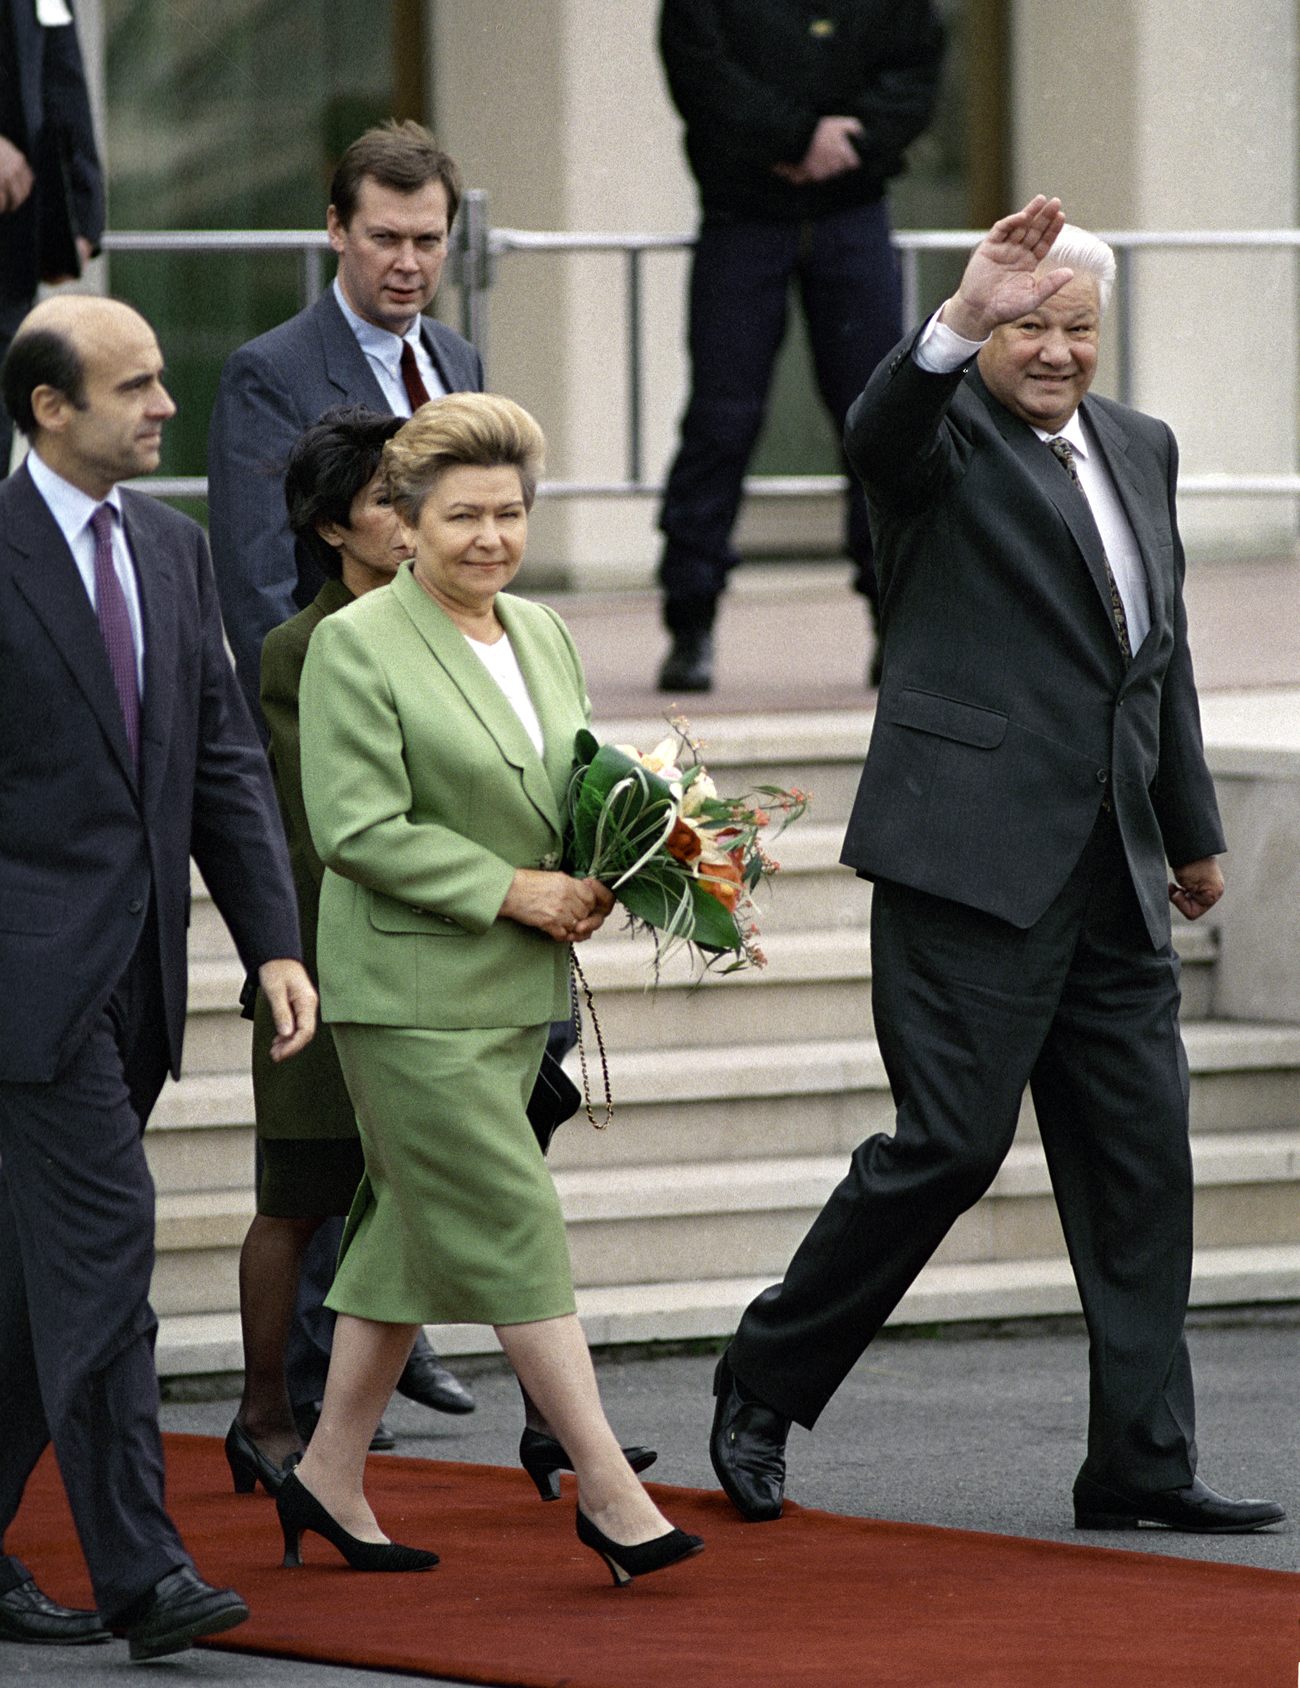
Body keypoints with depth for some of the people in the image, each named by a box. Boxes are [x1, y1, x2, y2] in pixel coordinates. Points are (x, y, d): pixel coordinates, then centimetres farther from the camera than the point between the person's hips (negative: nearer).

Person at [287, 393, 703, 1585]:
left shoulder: (543, 634, 12)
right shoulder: (357, 646, -11)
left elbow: (581, 786, 22)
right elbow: (360, 829, -16)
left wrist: (591, 882, 1)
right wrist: (511, 890, -18)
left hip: (516, 987, 8)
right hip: (411, 990, -8)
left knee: (415, 1233, 12)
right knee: (512, 1225, -8)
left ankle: (332, 1475, 20)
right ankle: (608, 1491, -8)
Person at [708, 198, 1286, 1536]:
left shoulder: (1140, 449, 18)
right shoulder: (944, 432, -4)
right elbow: (878, 432, -29)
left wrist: (1193, 829, 30)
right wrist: (961, 319, -46)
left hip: (1111, 874, 7)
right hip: (976, 857, -7)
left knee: (1141, 1162, 4)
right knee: (950, 1142, -8)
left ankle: (1141, 1461, 8)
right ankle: (764, 1386, 9)